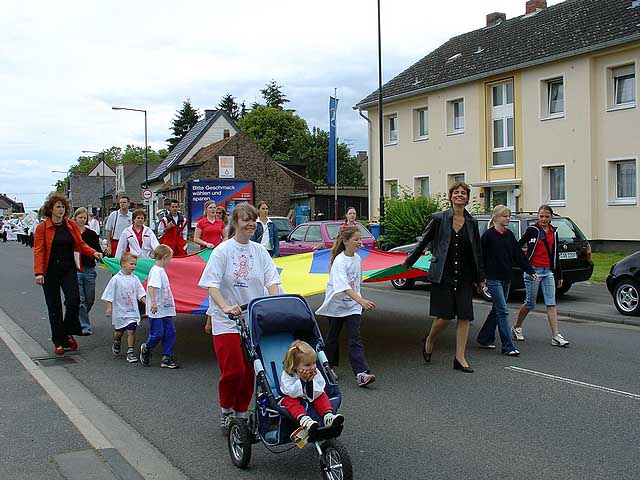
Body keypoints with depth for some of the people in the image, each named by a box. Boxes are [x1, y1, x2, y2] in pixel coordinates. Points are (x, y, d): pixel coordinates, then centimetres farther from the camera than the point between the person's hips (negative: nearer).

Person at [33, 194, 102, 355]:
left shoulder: (72, 225, 6)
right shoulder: (42, 227, -4)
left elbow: (80, 245, 10)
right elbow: (38, 251, -10)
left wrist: (93, 253, -8)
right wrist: (39, 272, -20)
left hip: (69, 269, 2)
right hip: (50, 271, -2)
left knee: (74, 300, -13)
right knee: (54, 307, 5)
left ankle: (69, 333, 11)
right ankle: (58, 342, 15)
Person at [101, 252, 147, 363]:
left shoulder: (135, 279, 0)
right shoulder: (116, 279, -9)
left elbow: (140, 293, 5)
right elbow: (109, 295, -5)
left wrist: (146, 302, -8)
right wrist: (109, 308, -8)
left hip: (132, 311, 2)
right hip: (120, 311, -2)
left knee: (131, 331, -5)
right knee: (119, 332, 14)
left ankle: (131, 352, 2)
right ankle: (116, 345, 43)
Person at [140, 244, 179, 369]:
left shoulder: (162, 270, 15)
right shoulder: (155, 271, -15)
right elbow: (151, 287, -26)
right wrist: (153, 302, -36)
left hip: (166, 309, 9)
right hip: (156, 310, -9)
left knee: (170, 332, 6)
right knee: (157, 334, -3)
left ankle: (167, 358, 12)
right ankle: (146, 349, 24)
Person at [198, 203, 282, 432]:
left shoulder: (259, 251, 5)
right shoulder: (223, 250, -8)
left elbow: (272, 280, 0)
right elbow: (211, 284, -13)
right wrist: (225, 307, -28)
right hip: (227, 321, -4)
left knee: (250, 370, 8)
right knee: (233, 369, -9)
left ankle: (241, 412, 25)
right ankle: (225, 410, 15)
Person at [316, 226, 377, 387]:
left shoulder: (357, 259, 2)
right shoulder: (339, 261, -20)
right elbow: (344, 286, -33)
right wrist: (361, 300, -44)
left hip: (352, 305, 4)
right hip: (336, 305, -4)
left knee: (355, 338, -7)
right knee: (332, 337, 13)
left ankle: (361, 373, -16)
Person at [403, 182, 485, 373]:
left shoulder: (472, 223, 6)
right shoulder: (439, 218, -3)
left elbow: (477, 252, 12)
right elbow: (424, 241, 6)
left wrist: (480, 277, 13)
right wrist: (409, 262, 12)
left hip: (465, 277, 3)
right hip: (443, 275, -3)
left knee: (464, 317, 1)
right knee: (445, 316, -5)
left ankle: (460, 359, 9)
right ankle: (429, 341, 26)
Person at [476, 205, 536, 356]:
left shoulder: (509, 235, 9)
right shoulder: (488, 235, -9)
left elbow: (518, 255, 10)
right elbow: (481, 257, -9)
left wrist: (531, 271, 3)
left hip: (506, 278, 7)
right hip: (493, 278, -7)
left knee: (497, 310, 14)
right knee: (503, 311, -9)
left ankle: (484, 338, 27)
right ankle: (508, 346, -7)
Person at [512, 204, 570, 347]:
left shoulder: (554, 232, 11)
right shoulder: (532, 230, -5)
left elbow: (555, 255, 17)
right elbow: (518, 245, -4)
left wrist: (559, 275, 17)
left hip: (548, 271, 5)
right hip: (533, 270, -5)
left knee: (551, 303, -1)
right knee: (530, 303, 3)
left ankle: (556, 336, -3)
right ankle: (517, 328, 24)